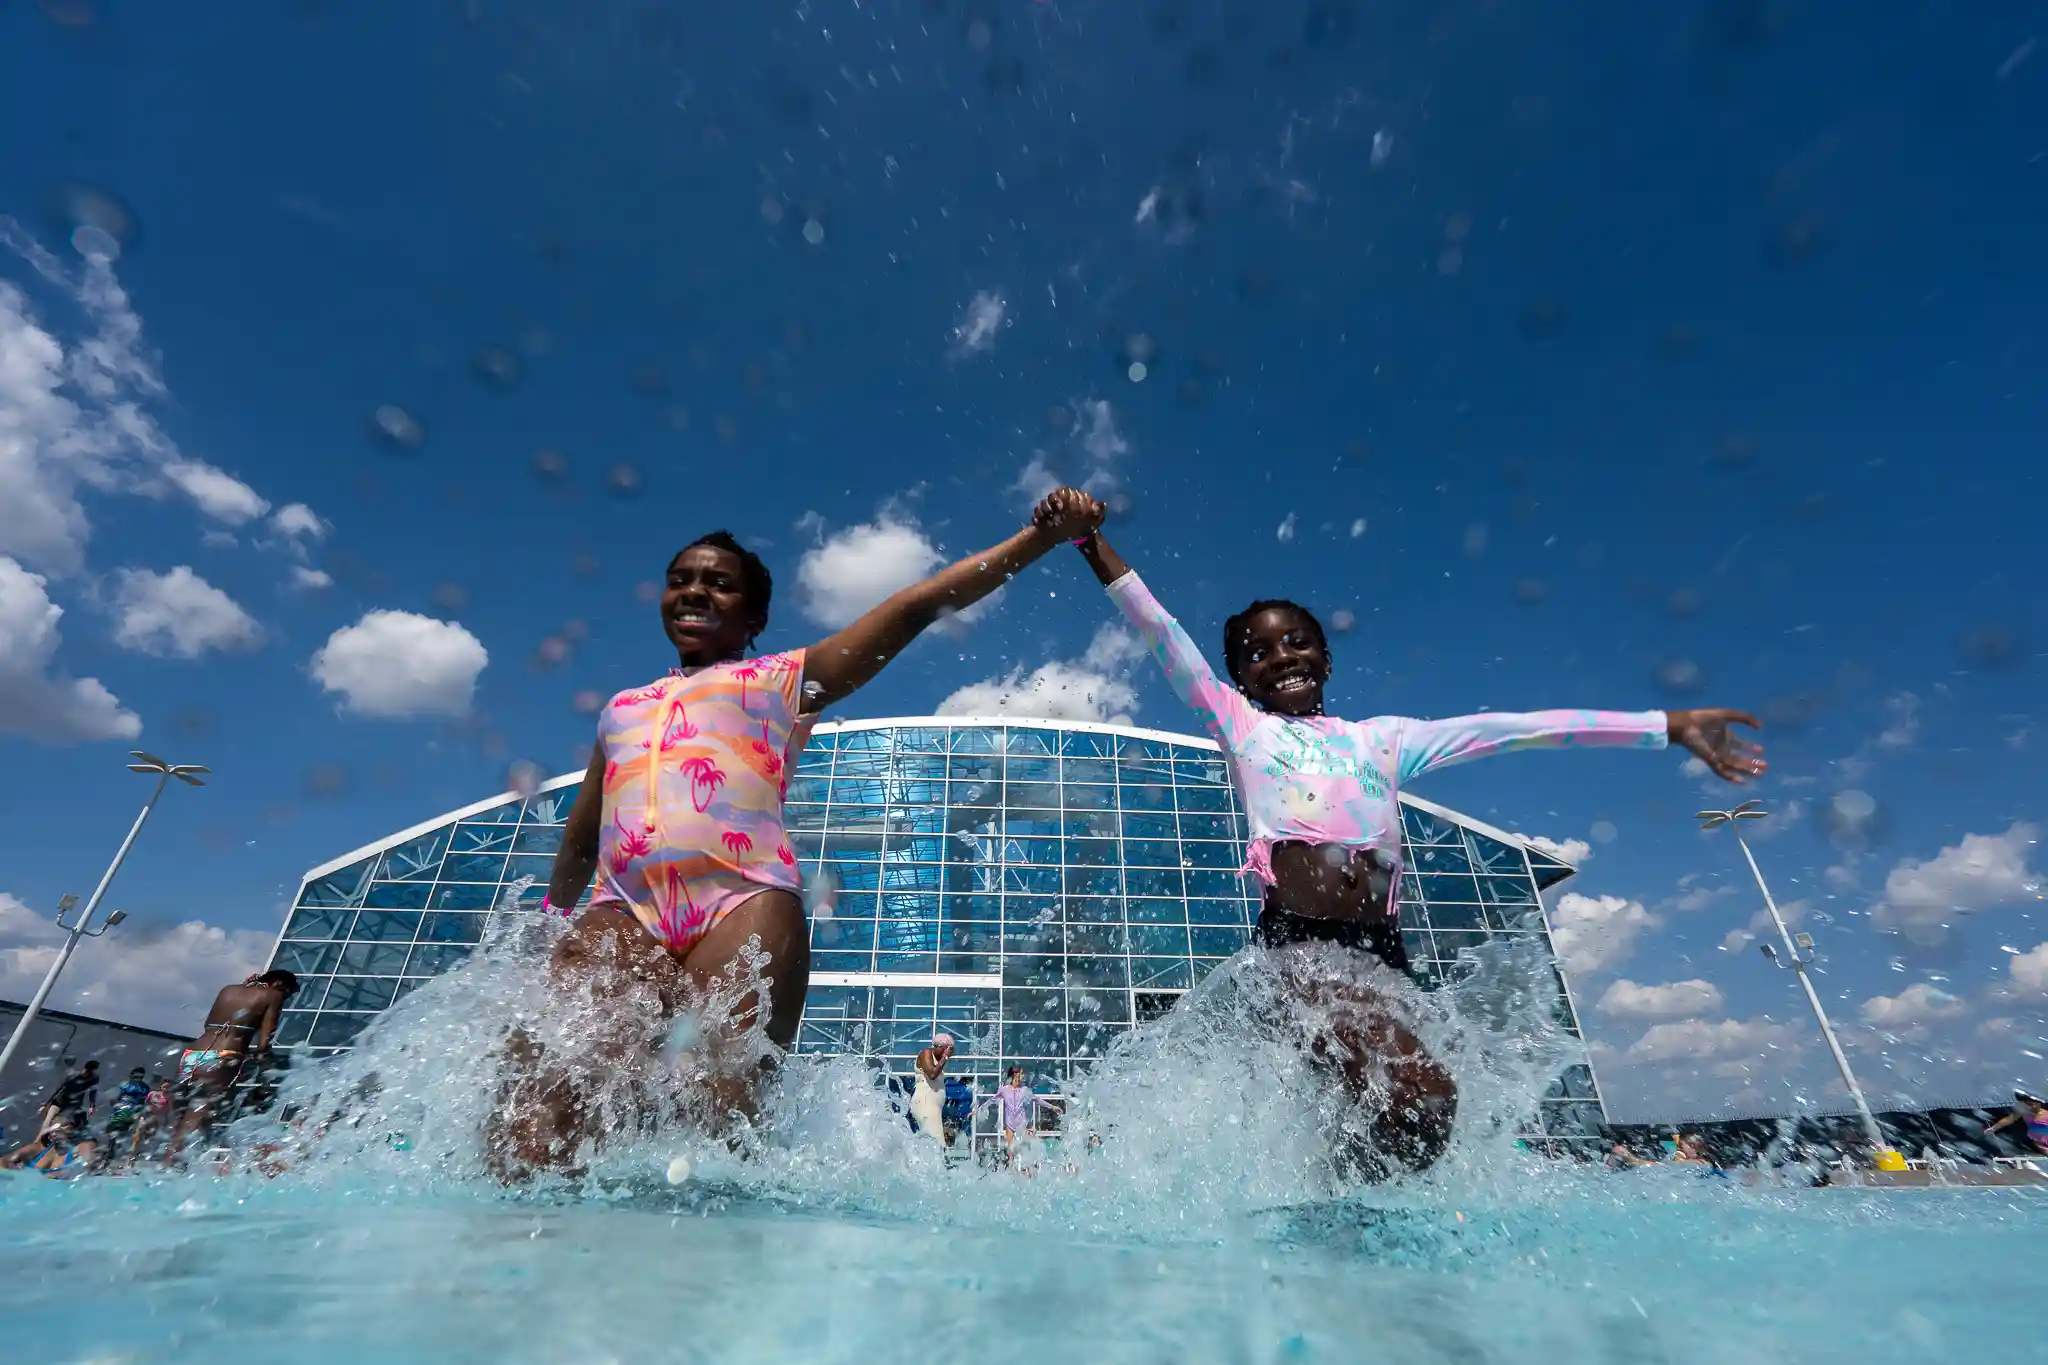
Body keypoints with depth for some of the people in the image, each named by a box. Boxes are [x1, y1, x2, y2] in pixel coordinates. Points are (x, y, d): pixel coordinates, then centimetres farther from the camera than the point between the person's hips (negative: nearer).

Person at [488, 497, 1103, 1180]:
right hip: (618, 910, 3)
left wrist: (1043, 534, 9)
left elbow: (918, 604, 13)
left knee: (721, 1111, -16)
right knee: (540, 1094, -18)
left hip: (745, 902, -3)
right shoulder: (620, 707, 34)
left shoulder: (785, 678, 21)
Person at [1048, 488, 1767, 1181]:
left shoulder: (1380, 738, 22)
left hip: (1381, 949, 5)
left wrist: (1670, 725, 18)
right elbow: (1161, 633, 7)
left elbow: (1508, 727, 18)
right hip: (1297, 942, -4)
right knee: (1419, 1095, -23)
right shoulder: (1239, 725, 14)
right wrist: (1092, 539, 0)